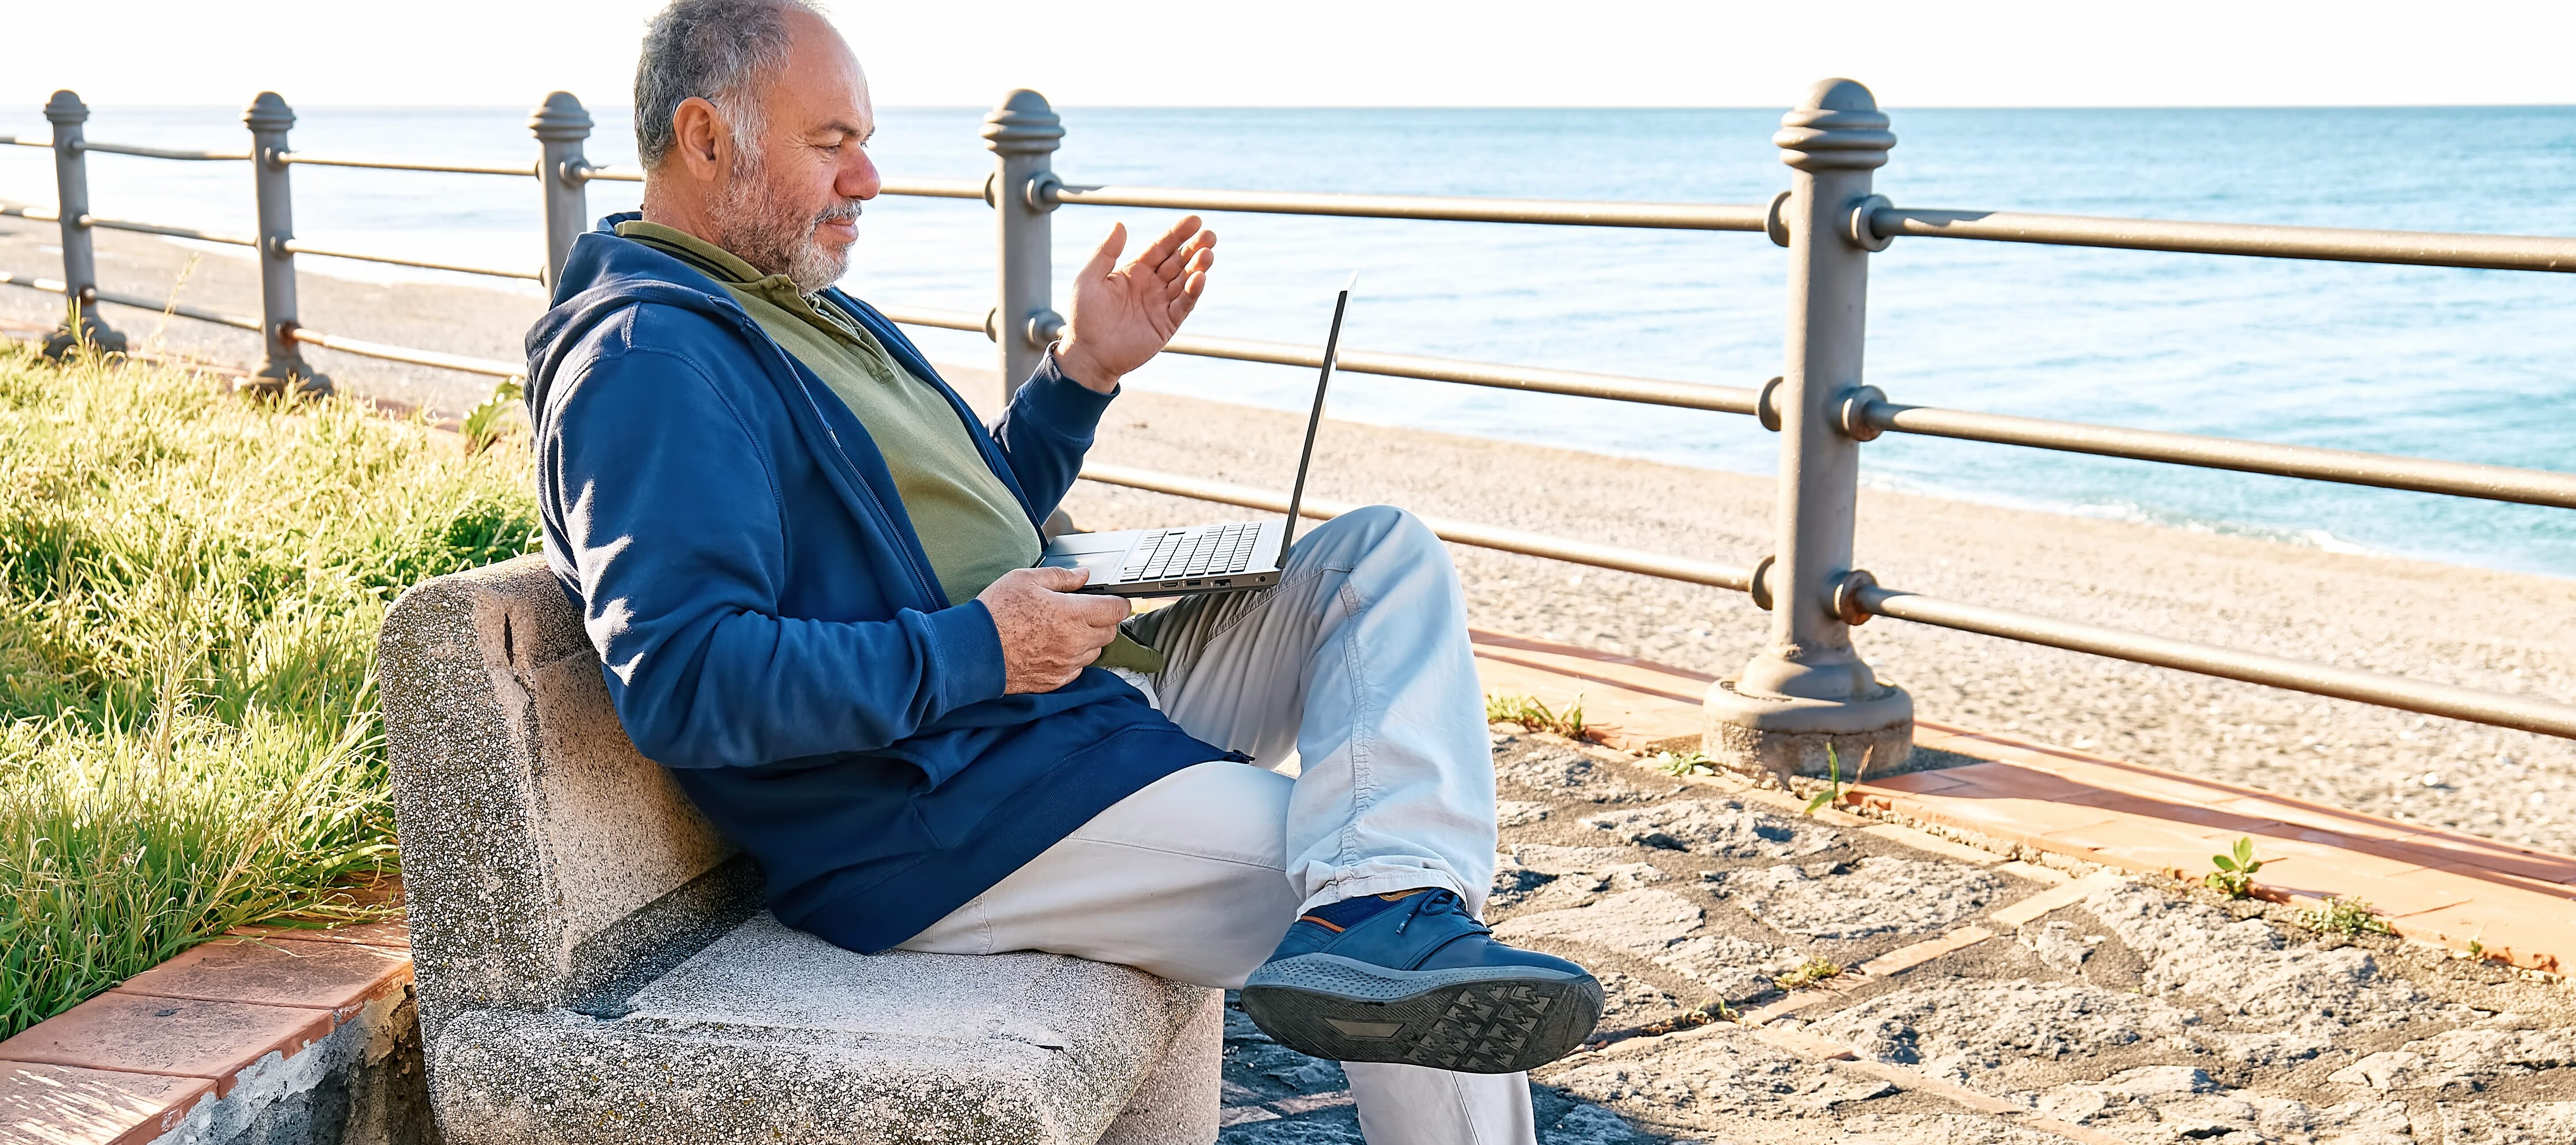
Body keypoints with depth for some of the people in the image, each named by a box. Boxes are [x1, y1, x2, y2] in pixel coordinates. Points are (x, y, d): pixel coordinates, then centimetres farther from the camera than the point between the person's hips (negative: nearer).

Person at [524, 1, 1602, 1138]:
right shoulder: (646, 358, -14)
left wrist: (1084, 370, 14)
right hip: (935, 814, -11)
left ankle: (1379, 916, -27)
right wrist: (972, 653, -23)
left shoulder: (807, 309, 20)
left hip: (1071, 694, 11)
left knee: (1386, 557, -2)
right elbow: (679, 680, -26)